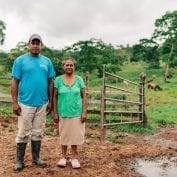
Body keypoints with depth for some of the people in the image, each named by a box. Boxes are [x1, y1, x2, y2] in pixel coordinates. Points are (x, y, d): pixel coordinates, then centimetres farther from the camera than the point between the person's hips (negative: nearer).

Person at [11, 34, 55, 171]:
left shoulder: (47, 61, 6)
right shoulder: (20, 60, -2)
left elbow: (50, 82, 9)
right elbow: (15, 82, -3)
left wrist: (50, 102, 6)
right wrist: (15, 102, -8)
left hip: (42, 104, 3)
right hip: (25, 103, -3)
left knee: (38, 133, 14)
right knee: (23, 133, 6)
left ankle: (36, 158, 28)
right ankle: (20, 160, 21)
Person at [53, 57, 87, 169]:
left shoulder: (79, 79, 1)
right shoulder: (58, 80, -1)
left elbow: (84, 97, 1)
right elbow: (54, 97, 0)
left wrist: (84, 112, -5)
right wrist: (55, 113, -3)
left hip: (77, 113, 0)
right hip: (63, 113, 0)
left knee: (75, 134, 7)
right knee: (64, 135, 11)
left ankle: (74, 157, 22)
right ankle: (63, 156, 26)